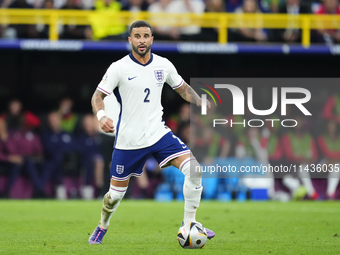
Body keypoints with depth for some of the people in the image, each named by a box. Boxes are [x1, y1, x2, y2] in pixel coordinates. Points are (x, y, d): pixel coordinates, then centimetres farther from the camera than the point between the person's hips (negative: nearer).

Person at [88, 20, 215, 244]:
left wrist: (201, 103, -2)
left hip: (158, 133, 2)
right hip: (129, 140, -2)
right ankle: (102, 227, 38)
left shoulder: (163, 65, 3)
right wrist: (101, 115, -31)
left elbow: (183, 88, 16)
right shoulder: (119, 68, -9)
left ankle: (189, 225, -6)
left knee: (193, 168, -18)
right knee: (116, 192, 6)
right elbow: (98, 95, -10)